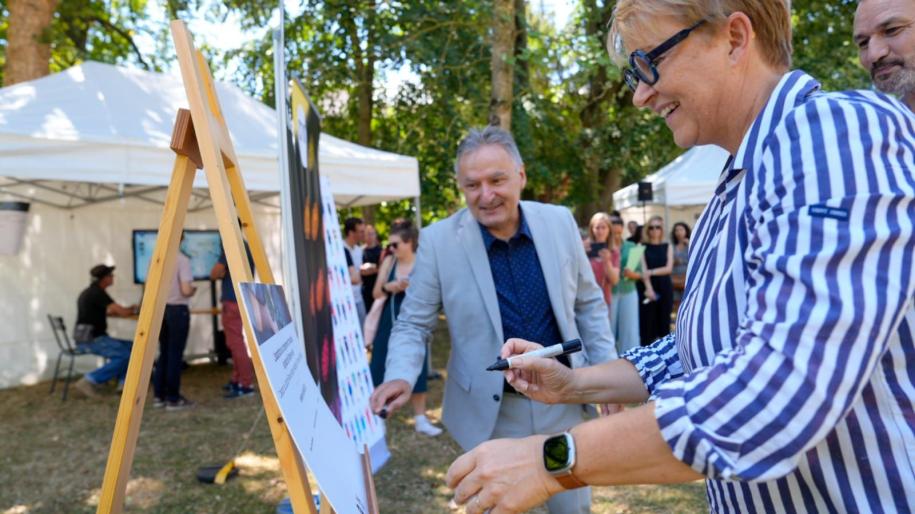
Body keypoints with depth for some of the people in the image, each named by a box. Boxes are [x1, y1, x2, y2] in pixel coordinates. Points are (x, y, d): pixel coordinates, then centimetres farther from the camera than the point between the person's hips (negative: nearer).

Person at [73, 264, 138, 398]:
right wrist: (134, 310, 2)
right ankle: (89, 381, -15)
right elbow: (121, 312, -19)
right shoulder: (97, 293, -15)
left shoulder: (90, 292, 16)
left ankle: (123, 382, 5)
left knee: (131, 347, 9)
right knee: (125, 355, -19)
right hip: (91, 339, -10)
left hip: (91, 337, 10)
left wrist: (128, 310, 19)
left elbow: (105, 312, 29)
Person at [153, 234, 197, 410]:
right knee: (175, 355, 0)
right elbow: (186, 290, -20)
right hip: (178, 310, -6)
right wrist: (194, 290, 1)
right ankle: (173, 399, 5)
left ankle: (159, 396, 17)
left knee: (164, 353, 14)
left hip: (161, 309, 6)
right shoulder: (182, 259, -14)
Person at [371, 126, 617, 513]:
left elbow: (589, 304, 5)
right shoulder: (439, 240, -14)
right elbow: (413, 324, -7)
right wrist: (401, 376, -26)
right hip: (490, 412, -2)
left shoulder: (559, 222, -6)